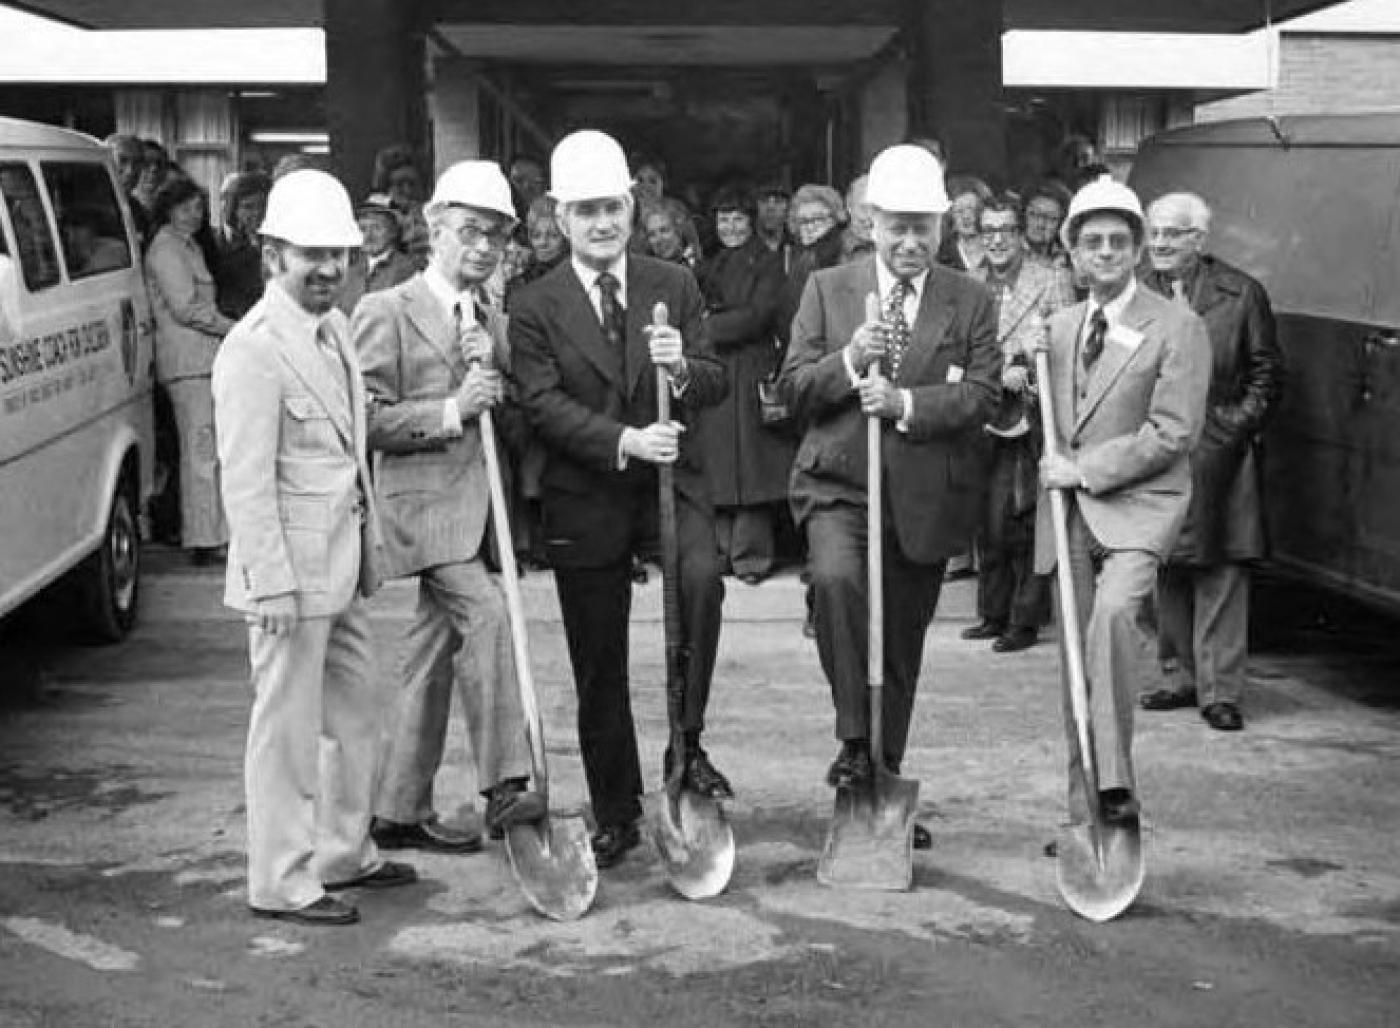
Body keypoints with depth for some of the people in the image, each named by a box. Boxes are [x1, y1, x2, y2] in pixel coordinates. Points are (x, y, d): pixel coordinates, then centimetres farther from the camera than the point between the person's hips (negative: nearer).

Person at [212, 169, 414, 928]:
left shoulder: (333, 328, 11)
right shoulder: (253, 350, -17)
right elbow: (245, 479, -19)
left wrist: (369, 545, 16)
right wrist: (273, 583, -21)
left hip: (341, 561, 9)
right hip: (292, 567, -9)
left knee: (356, 715, 18)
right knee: (288, 728, 1)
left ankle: (344, 854, 33)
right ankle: (282, 882, 13)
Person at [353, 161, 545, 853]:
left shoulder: (492, 322, 18)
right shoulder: (386, 312, -3)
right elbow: (367, 419, -10)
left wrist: (491, 371, -4)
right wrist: (451, 412, -17)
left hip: (478, 504, 7)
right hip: (424, 499, -7)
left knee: (435, 654, 10)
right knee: (485, 615, -24)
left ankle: (401, 811, 18)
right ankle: (504, 788, -24)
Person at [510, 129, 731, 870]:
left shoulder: (674, 286, 6)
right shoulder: (534, 308, -2)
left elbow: (715, 383, 1)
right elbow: (545, 405, -13)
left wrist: (682, 371, -22)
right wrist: (624, 440, -26)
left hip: (670, 480, 1)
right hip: (584, 500, 0)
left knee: (702, 578, -30)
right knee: (598, 668, 7)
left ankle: (688, 742, -11)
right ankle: (615, 816, 23)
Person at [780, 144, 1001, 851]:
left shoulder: (970, 302, 6)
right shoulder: (827, 289, 6)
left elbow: (982, 394, -5)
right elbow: (794, 386, 1)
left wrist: (906, 403, -20)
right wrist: (849, 361, -18)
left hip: (925, 497, 1)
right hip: (838, 484, -1)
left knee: (901, 648, 11)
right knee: (836, 578, -32)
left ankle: (885, 782, 28)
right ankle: (854, 742, -20)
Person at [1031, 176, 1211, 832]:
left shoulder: (1177, 329, -3)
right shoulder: (1058, 328, 15)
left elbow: (1174, 433, -10)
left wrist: (1084, 468, -12)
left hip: (1137, 506, -5)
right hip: (1068, 512, 5)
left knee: (1115, 611, -32)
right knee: (1076, 659, 7)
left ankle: (1116, 785, -29)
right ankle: (1085, 812, 16)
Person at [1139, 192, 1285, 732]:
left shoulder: (1241, 294, -1)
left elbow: (1266, 374, 4)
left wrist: (1235, 425, -6)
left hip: (1218, 457, -3)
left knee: (1220, 575, -3)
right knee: (1167, 574, 9)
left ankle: (1219, 691, 3)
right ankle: (1180, 676, 22)